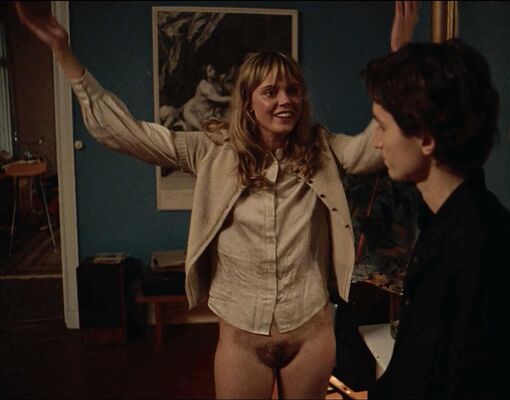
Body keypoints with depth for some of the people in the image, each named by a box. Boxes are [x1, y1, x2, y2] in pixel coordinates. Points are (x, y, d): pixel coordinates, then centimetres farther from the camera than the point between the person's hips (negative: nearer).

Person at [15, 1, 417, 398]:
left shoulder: (321, 150, -3)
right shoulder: (214, 152, -7)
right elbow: (120, 130, -10)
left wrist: (398, 53, -26)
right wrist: (63, 52, -16)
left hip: (310, 329, 1)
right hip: (241, 333, -1)